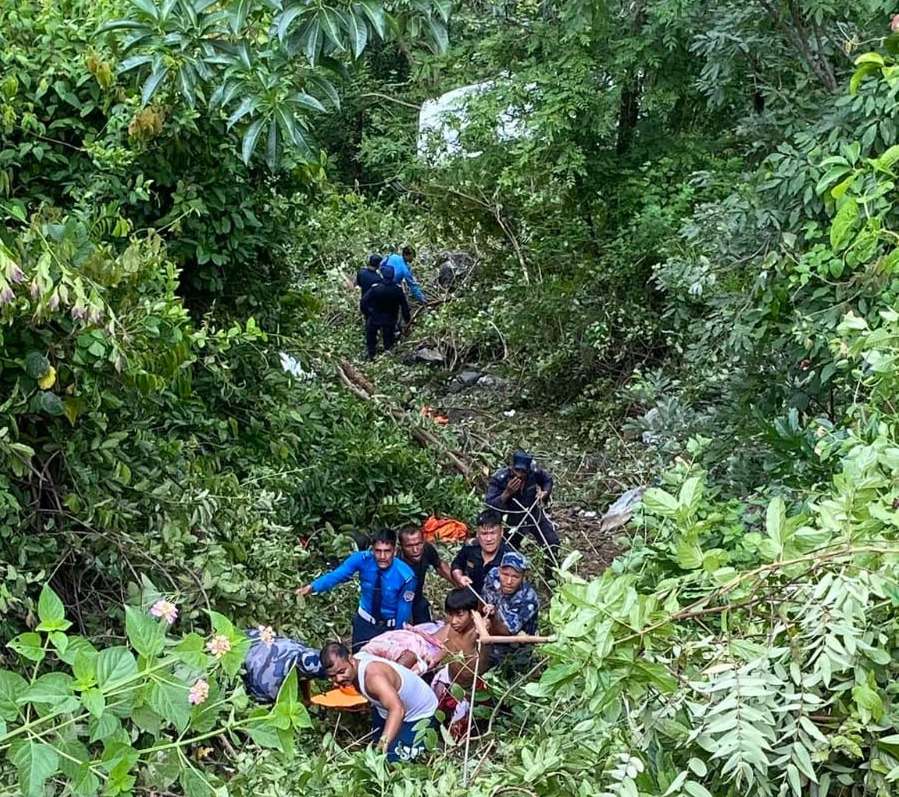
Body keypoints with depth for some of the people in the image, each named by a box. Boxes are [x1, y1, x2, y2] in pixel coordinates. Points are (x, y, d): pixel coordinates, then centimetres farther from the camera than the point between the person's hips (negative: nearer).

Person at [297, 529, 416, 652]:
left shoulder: (405, 576, -27)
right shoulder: (362, 559, -24)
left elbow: (404, 609, -17)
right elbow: (337, 575, -35)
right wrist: (312, 587, -51)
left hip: (391, 625, -1)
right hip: (365, 620, 1)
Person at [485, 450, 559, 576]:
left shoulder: (535, 472, -20)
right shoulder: (499, 479, -29)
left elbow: (548, 480, 5)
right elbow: (489, 505, -33)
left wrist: (545, 493, -14)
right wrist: (507, 493, -43)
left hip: (535, 515, 3)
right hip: (512, 520, -2)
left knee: (552, 542, 5)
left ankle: (552, 575, 27)